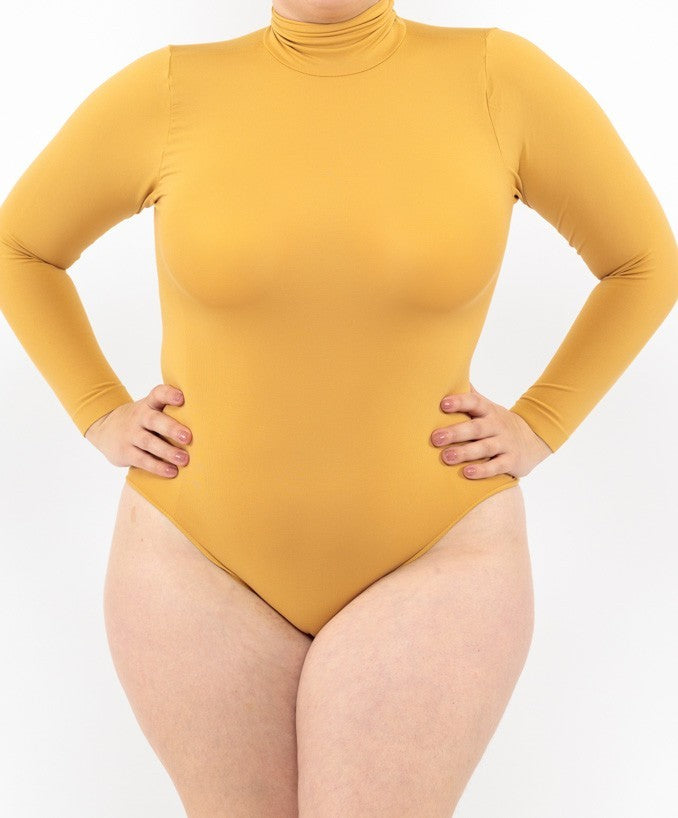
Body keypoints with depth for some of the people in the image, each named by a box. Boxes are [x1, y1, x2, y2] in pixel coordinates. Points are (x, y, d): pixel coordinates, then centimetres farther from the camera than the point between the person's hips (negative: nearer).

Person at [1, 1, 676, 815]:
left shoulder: (499, 77, -8)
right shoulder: (168, 92, -7)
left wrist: (539, 428, -5)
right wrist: (100, 417, -2)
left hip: (429, 558, -1)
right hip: (204, 553, 2)